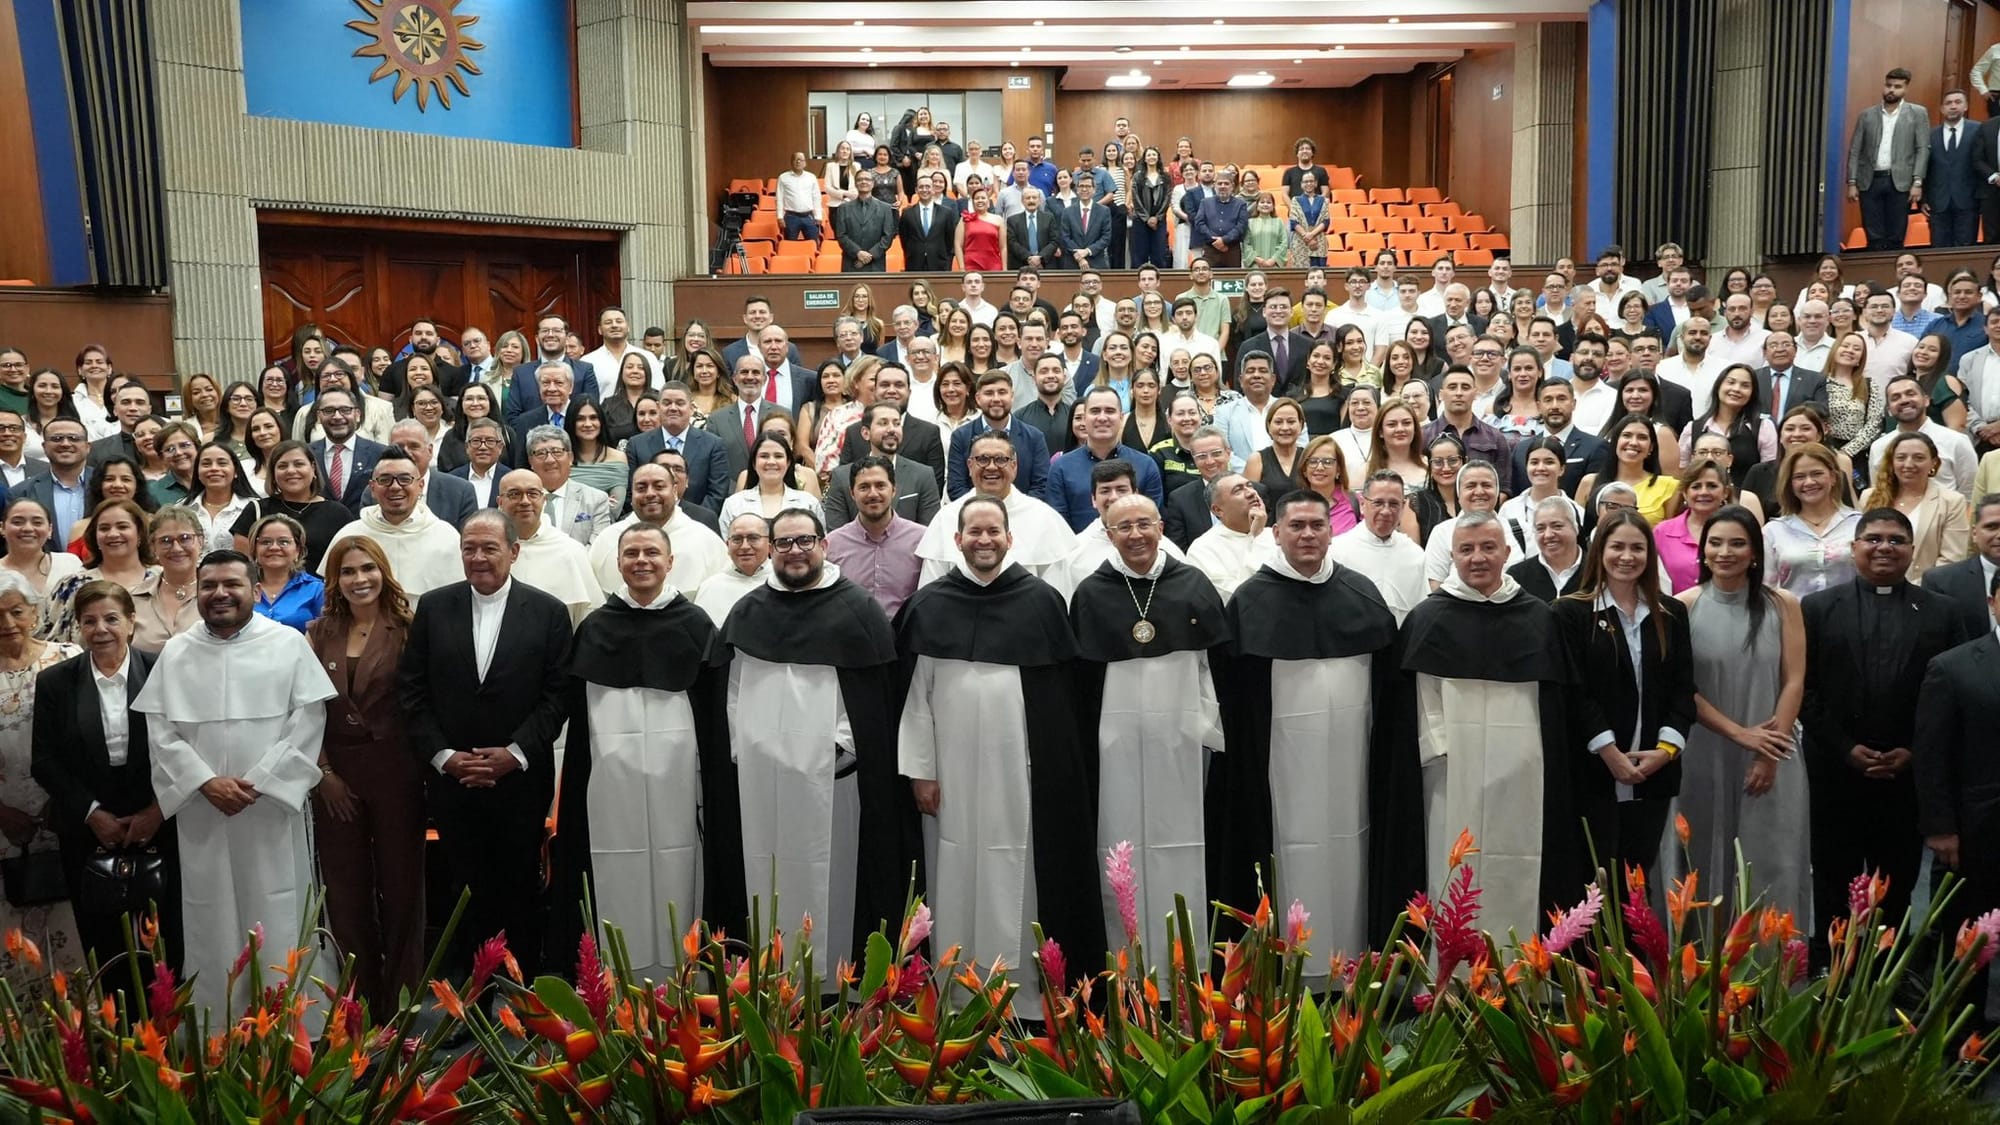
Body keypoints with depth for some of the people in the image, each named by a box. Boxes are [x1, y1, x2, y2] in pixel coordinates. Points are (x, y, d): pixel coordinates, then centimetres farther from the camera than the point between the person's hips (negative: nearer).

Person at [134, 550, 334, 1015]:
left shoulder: (289, 644, 0)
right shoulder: (175, 653, 8)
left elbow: (308, 723, -5)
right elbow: (161, 732, 3)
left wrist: (256, 783, -11)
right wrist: (206, 782, -10)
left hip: (272, 810, -2)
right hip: (202, 813, 2)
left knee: (278, 928, 1)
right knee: (212, 929, 6)